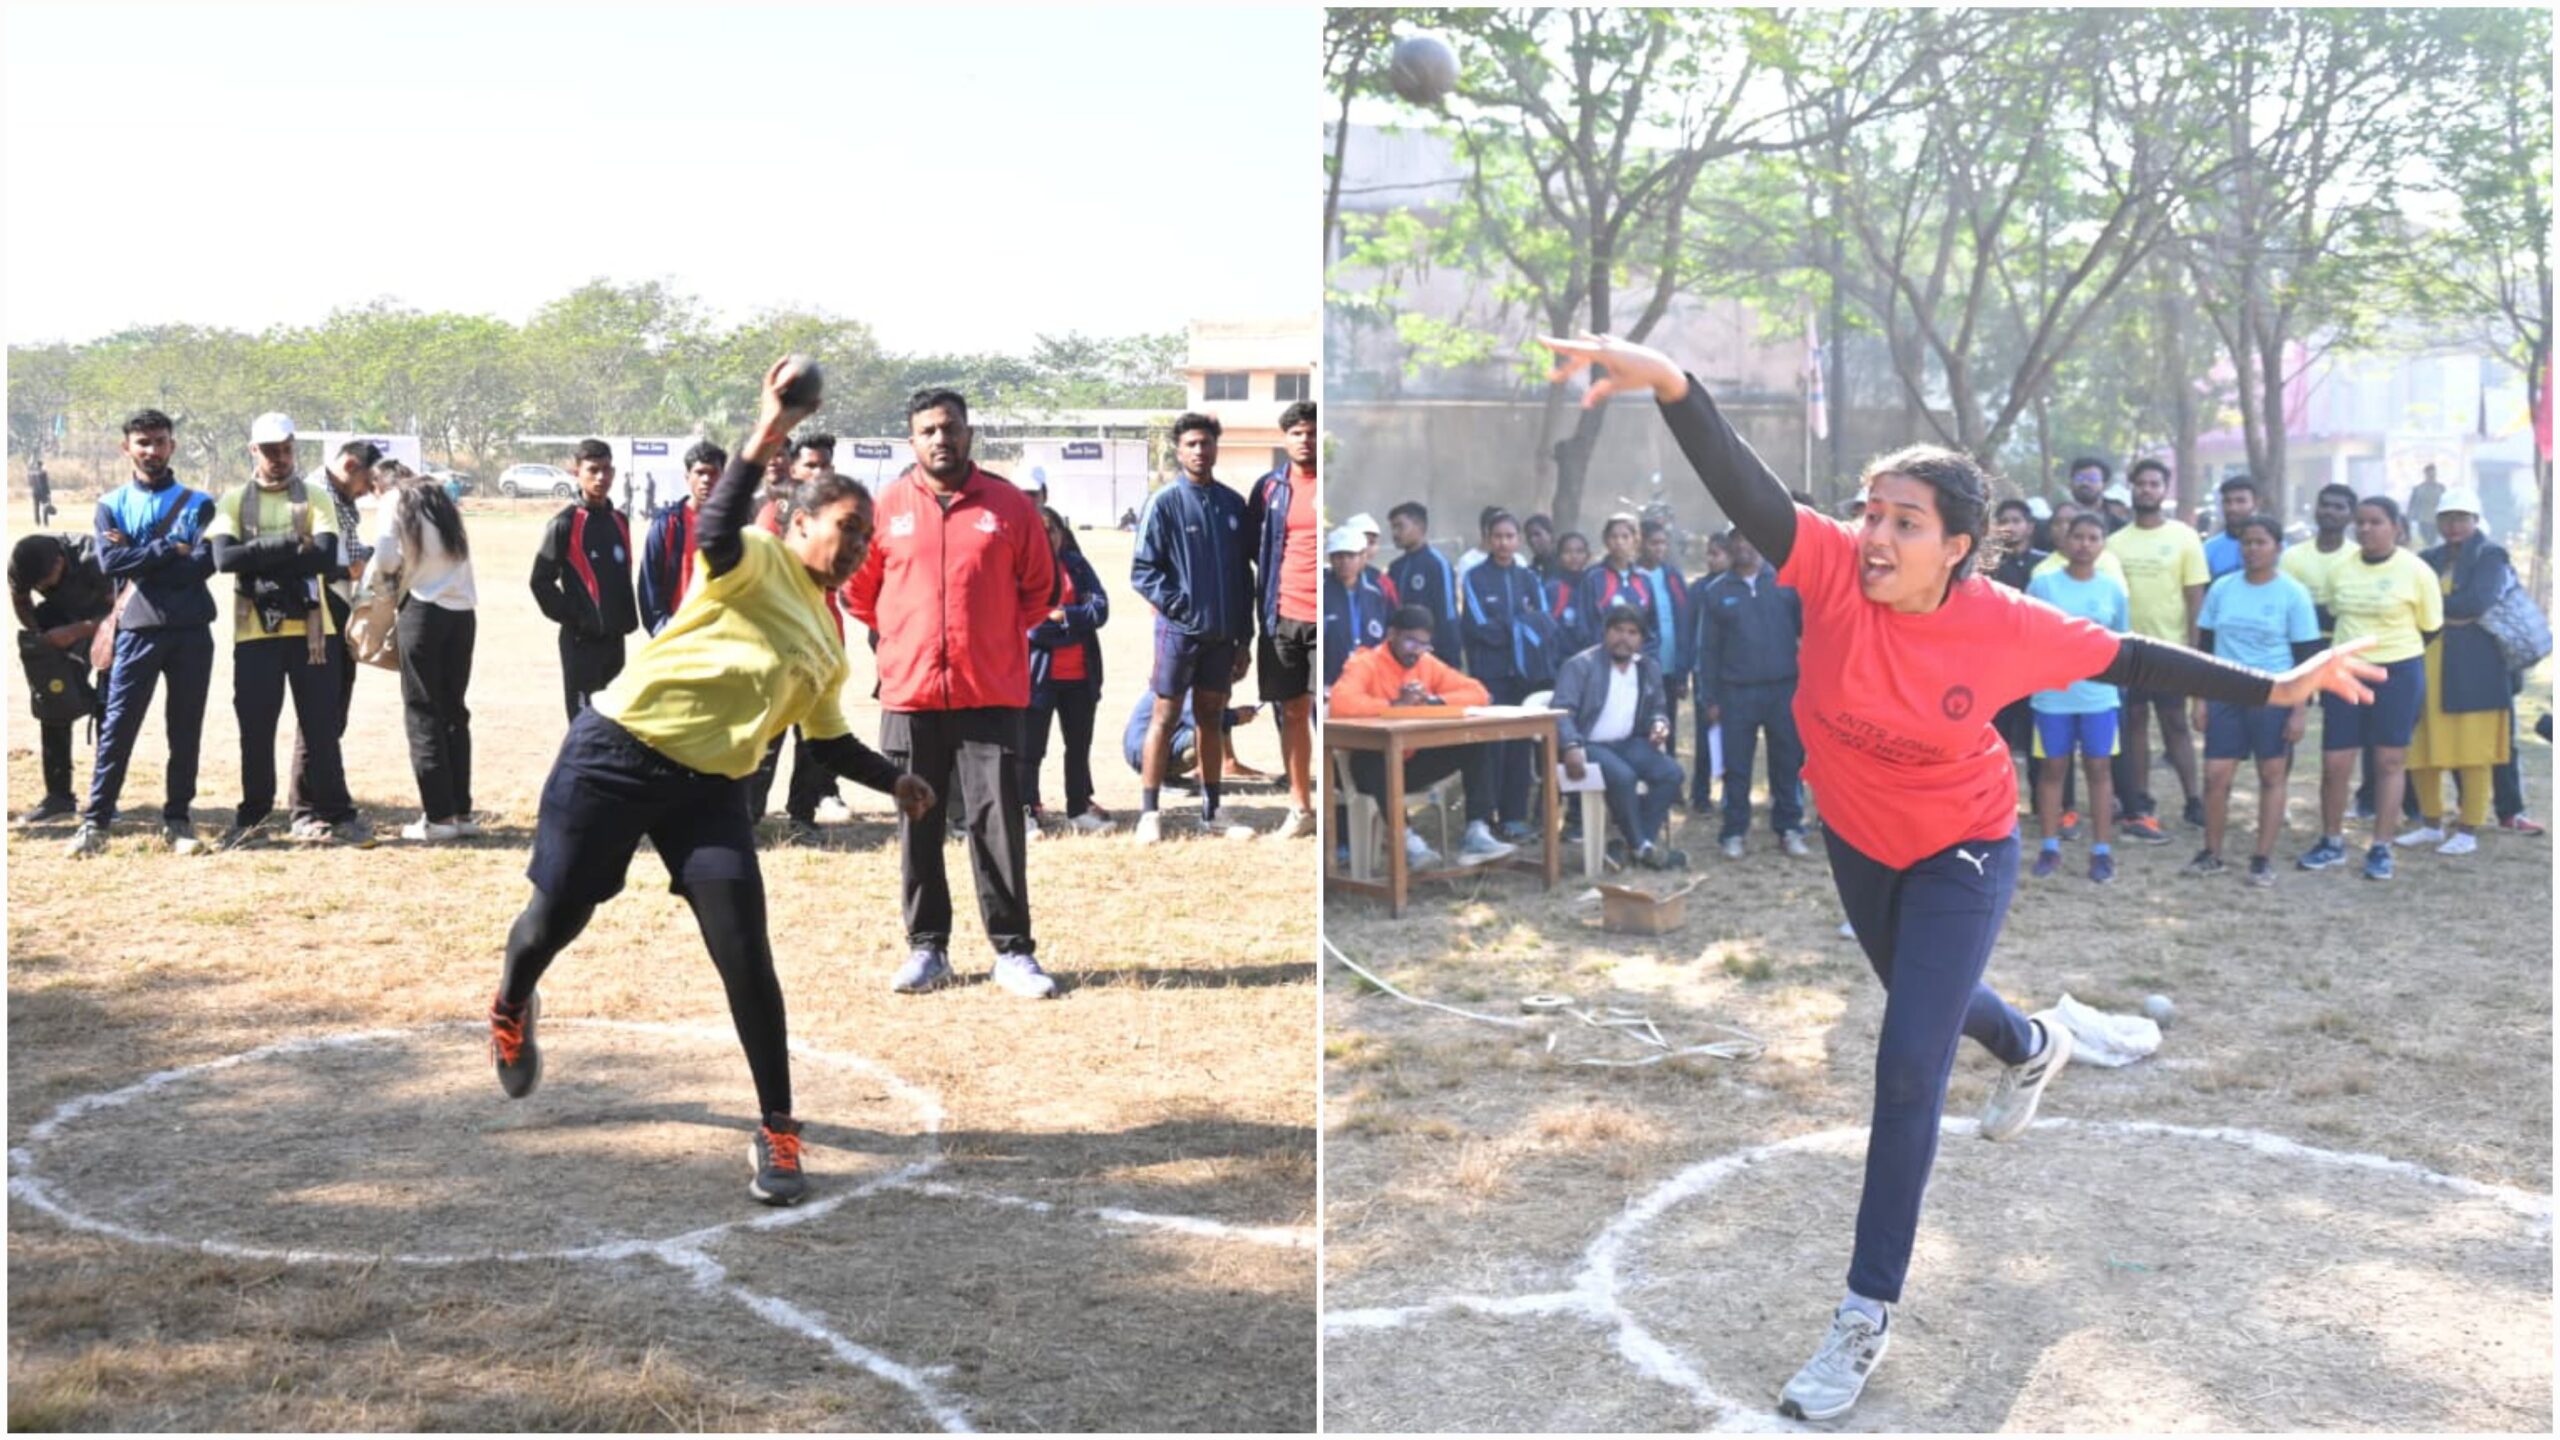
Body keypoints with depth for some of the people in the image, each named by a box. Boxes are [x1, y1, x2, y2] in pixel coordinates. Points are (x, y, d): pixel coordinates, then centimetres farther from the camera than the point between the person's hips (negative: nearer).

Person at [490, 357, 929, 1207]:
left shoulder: (829, 642, 16)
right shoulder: (757, 561, -4)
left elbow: (829, 742, 23)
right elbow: (715, 533, -28)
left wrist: (892, 781, 9)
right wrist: (762, 444, -39)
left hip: (709, 784, 5)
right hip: (619, 748, -5)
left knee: (745, 955, -8)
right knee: (555, 917, 7)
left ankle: (778, 1130, 2)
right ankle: (511, 1010, 43)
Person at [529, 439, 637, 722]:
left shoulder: (619, 522, 10)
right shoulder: (565, 523, -9)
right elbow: (541, 581, -9)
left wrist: (629, 620, 10)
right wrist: (572, 617, -11)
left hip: (615, 636, 6)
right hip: (581, 638, -6)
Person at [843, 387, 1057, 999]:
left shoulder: (1008, 504, 2)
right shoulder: (886, 506, 4)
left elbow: (1038, 586, 12)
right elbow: (860, 590, 15)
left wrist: (994, 634, 9)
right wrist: (905, 636, 13)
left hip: (991, 694, -1)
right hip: (909, 695, 1)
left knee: (997, 822, -3)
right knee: (917, 826, 6)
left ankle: (1014, 952, 5)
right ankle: (926, 948, 16)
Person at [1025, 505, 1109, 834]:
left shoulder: (1077, 565, 9)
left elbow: (1100, 608, -2)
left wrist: (1059, 615, -15)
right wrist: (1076, 620, -13)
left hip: (1080, 675, 5)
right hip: (1037, 674, -5)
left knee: (1080, 745, 13)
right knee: (1030, 747, -2)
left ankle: (1080, 810, 23)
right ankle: (1026, 812, 4)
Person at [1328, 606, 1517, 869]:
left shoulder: (1428, 664, 5)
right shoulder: (1365, 664, -12)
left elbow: (1478, 693, 0)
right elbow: (1340, 703, -32)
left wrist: (1432, 700, -16)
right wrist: (1395, 704, -28)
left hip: (1414, 761, 5)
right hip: (1375, 766, -5)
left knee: (1479, 742, -12)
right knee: (1372, 754, -39)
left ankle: (1477, 833, -22)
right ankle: (1405, 838, -35)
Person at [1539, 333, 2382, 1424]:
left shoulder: (2006, 628, -26)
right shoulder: (1835, 568, -27)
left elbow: (2136, 661, -9)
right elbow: (1742, 487, -44)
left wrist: (2276, 688, -7)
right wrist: (1670, 384, -61)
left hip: (1961, 854, -4)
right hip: (1856, 839, 4)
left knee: (1907, 1070, -9)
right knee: (1920, 994, 30)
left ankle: (1868, 1313, 3)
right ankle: (2031, 1049, 67)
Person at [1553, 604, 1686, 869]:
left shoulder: (1650, 668, 11)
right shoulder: (1581, 666, -7)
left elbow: (1656, 709, 23)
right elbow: (1561, 710, -15)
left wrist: (1659, 723, -3)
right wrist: (1572, 747, -32)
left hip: (1628, 744, 6)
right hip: (1589, 745, -6)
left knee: (1671, 772, -19)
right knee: (1623, 776, -33)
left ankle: (1640, 840, -12)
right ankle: (1642, 847, -18)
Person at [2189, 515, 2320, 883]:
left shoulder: (2293, 594, -3)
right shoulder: (2222, 589, 5)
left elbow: (2305, 657, -2)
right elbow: (2205, 645, 11)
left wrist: (2298, 711, -7)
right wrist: (2200, 698, 6)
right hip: (2226, 696, 2)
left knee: (2272, 776, 4)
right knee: (2215, 776, -1)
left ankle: (2263, 858, 13)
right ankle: (2212, 854, 12)